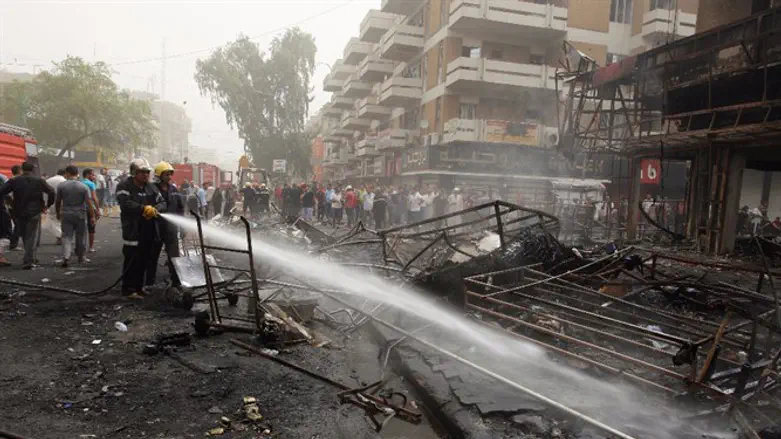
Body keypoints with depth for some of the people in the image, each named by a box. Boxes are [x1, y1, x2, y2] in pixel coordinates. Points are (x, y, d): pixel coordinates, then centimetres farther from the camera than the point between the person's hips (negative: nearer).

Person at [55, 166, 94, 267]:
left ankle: (65, 257, -15)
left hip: (66, 214, 0)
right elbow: (88, 203, -7)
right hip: (80, 215, 0)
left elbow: (57, 202, 3)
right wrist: (92, 216, -1)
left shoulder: (61, 186, -4)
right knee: (80, 237, 10)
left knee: (67, 236, 2)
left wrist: (58, 213, 19)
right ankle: (81, 258, 21)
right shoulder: (83, 186, -6)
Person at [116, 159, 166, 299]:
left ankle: (139, 287, 24)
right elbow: (126, 204, -20)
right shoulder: (124, 187, -5)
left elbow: (162, 202, 9)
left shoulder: (151, 187, 13)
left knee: (144, 261, 13)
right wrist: (144, 208, -25)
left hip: (149, 231, 6)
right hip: (133, 231, -6)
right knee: (132, 261, -4)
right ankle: (128, 289, 5)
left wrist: (155, 209, -12)